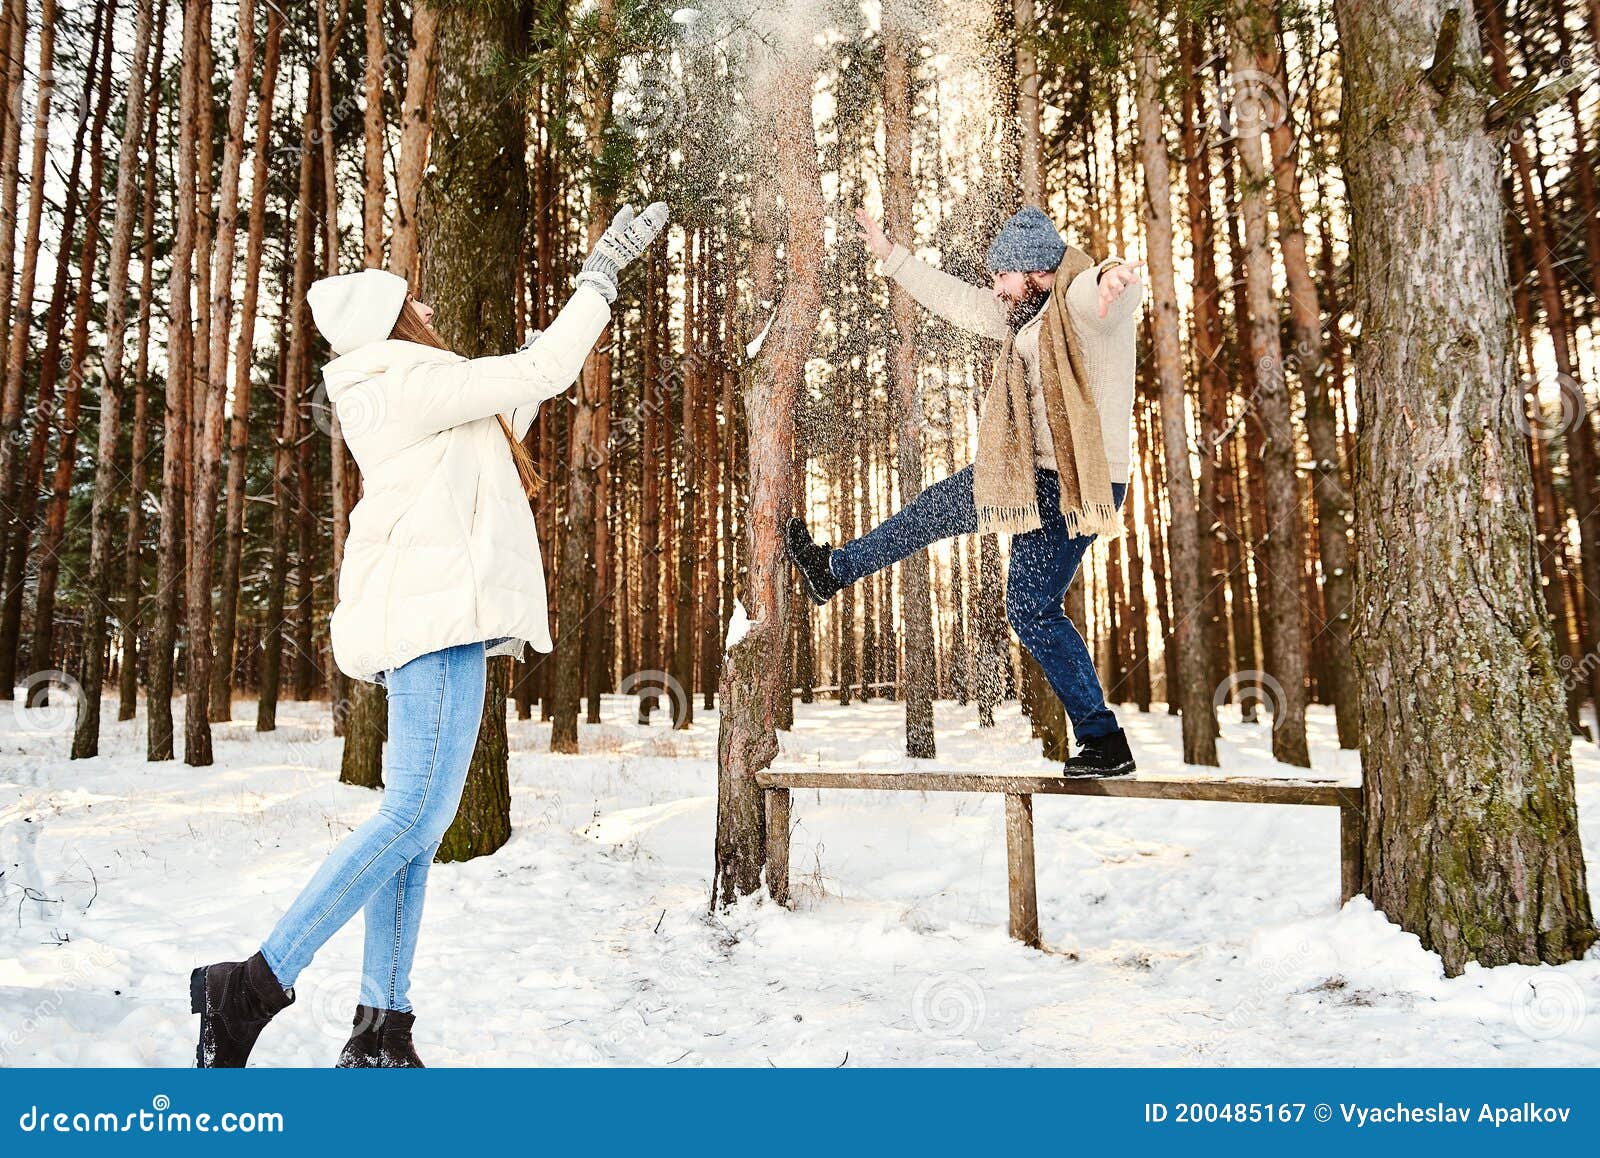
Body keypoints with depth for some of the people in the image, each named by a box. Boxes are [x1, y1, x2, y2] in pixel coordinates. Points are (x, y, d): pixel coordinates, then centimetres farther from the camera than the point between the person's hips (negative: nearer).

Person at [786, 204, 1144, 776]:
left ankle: (1103, 741, 2)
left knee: (1031, 608, -8)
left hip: (1076, 481, -10)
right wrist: (888, 254, 28)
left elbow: (1121, 290, -37)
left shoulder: (1085, 298, -13)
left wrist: (1113, 275, -62)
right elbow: (958, 300, 24)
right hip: (1034, 469, 10)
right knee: (935, 509, 20)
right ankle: (835, 568, 41)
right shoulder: (1030, 316, 15)